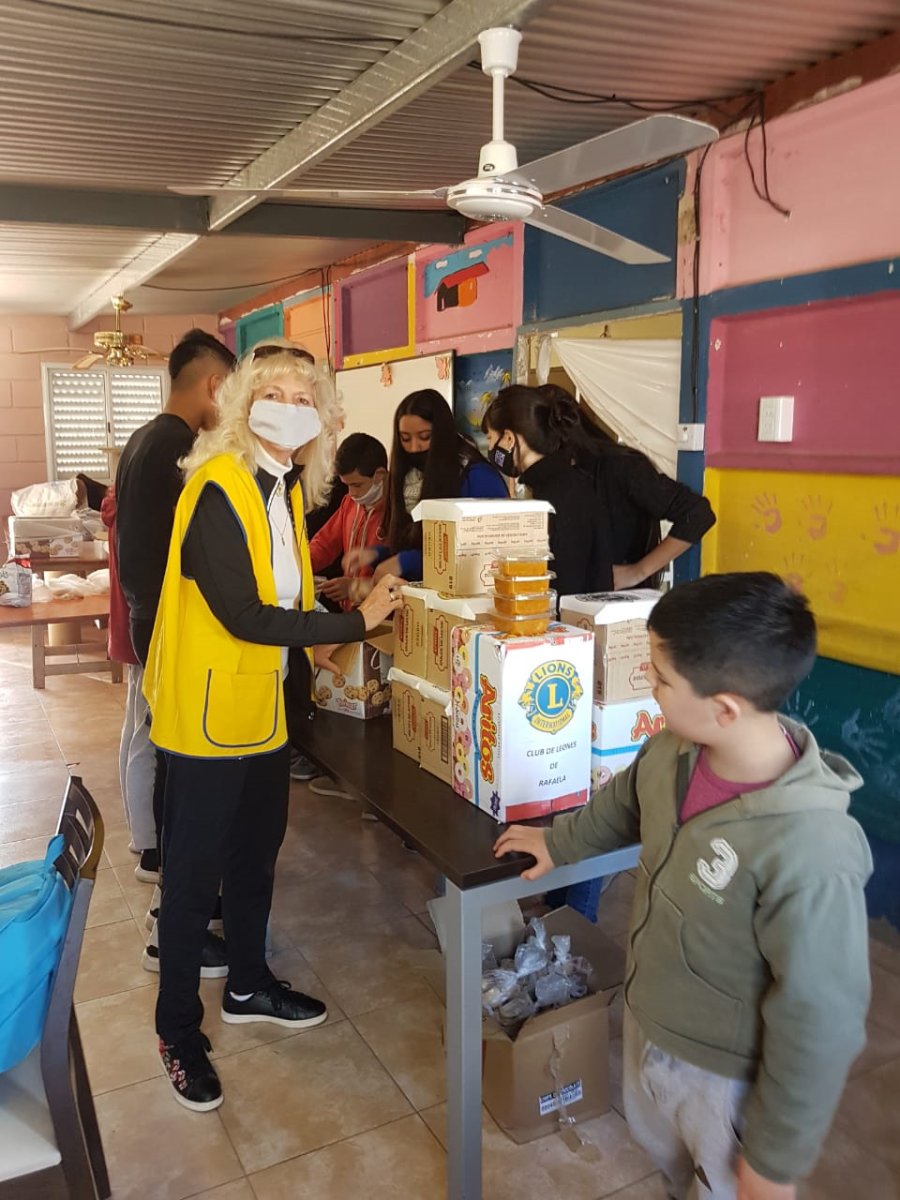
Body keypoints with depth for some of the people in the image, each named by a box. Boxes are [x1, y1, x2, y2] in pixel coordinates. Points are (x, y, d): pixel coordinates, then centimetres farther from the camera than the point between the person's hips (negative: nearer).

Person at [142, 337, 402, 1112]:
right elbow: (245, 616, -26)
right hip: (212, 709, -8)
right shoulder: (216, 487, -20)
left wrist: (311, 645, 4)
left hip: (269, 704, 8)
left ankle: (248, 986, 43)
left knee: (256, 855, 22)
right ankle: (179, 1032, 27)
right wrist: (354, 623, -22)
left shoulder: (288, 485, 6)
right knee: (194, 876, 8)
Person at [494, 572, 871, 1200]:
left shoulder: (811, 854, -38)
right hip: (648, 1025, 7)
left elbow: (820, 1023, -27)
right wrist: (559, 842, 23)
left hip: (730, 1076, -6)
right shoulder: (672, 751, -17)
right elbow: (622, 805, 6)